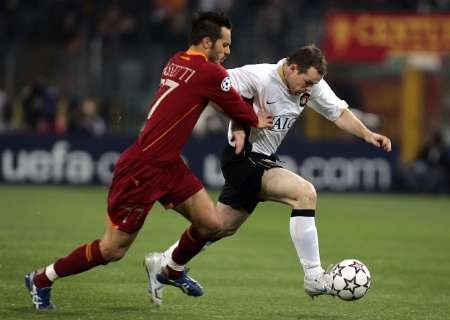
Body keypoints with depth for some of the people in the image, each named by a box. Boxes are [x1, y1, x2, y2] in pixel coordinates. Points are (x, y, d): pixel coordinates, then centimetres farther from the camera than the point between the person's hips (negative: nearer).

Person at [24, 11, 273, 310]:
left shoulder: (176, 62, 6)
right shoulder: (209, 73, -18)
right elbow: (237, 107, -2)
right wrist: (255, 121, 17)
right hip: (142, 170, -9)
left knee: (211, 224, 8)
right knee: (112, 250, 0)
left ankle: (174, 271, 34)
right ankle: (41, 279, 15)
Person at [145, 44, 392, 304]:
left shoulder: (312, 84, -1)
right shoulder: (259, 77, -22)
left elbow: (339, 112, 6)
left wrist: (367, 134, -8)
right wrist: (237, 124, -24)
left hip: (263, 161, 9)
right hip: (243, 158, -9)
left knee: (223, 227, 16)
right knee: (305, 193, -23)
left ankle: (164, 263, 31)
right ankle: (314, 278, -20)